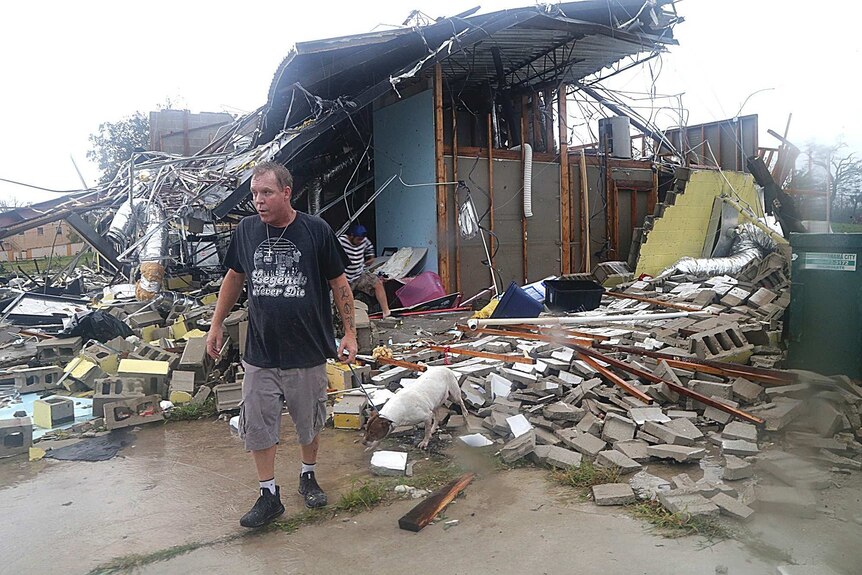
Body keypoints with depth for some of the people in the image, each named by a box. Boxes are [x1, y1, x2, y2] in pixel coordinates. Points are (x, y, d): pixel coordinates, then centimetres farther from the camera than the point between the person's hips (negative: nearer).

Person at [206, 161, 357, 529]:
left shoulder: (317, 231, -9)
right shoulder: (246, 230, 0)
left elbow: (339, 284, -1)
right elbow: (234, 277, 14)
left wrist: (350, 332, -3)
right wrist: (217, 325, 14)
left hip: (308, 353, -2)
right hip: (260, 353, 2)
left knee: (310, 423, 15)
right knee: (257, 427, 6)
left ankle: (308, 477, 39)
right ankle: (269, 496, 23)